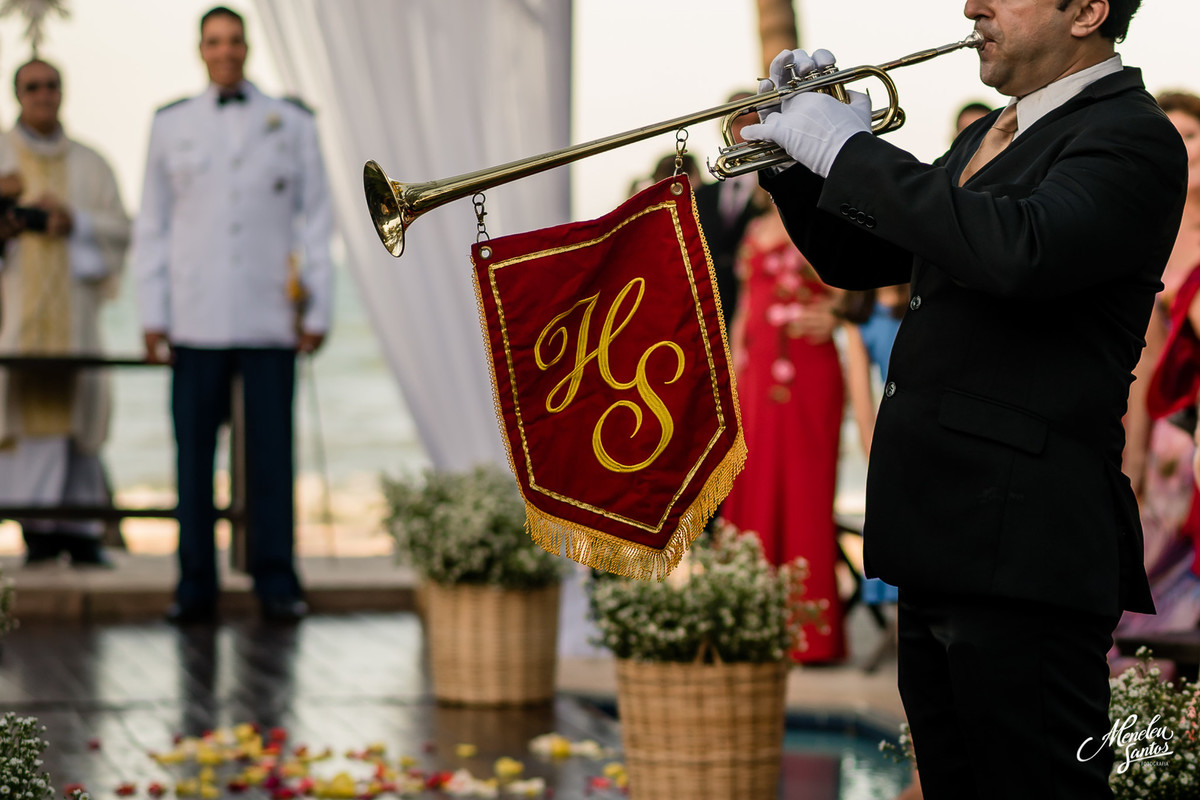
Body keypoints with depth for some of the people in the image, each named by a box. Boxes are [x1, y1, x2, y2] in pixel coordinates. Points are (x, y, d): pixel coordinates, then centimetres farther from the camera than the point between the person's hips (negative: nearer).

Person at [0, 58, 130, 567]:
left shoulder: (89, 165, 15)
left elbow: (121, 228, 7)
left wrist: (74, 221, -10)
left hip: (72, 305, 2)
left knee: (73, 408, -4)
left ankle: (80, 530, -3)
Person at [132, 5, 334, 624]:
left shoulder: (292, 124, 8)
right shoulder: (171, 126, 10)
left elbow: (315, 220, 7)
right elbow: (153, 226, 10)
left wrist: (317, 312, 0)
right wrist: (152, 318, 3)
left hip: (270, 319, -1)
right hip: (196, 321, 1)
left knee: (270, 451, -2)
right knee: (194, 451, -1)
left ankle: (276, 583, 3)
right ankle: (196, 586, 3)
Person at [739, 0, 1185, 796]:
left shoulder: (1131, 139, -11)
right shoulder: (990, 135, 20)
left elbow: (1018, 250, -30)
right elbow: (856, 260, 26)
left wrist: (850, 151, -20)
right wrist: (797, 152, 7)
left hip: (1020, 550, -10)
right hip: (942, 549, 10)